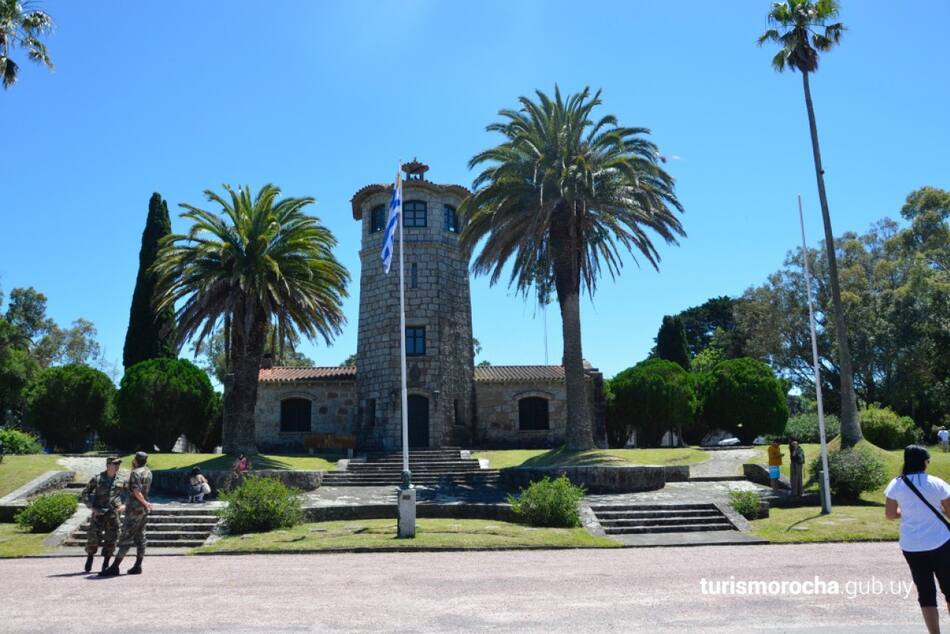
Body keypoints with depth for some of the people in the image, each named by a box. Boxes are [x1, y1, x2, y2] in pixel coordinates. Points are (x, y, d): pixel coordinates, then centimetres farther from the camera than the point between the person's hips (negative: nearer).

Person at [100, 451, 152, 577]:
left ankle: (115, 567, -3)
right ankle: (137, 566, 11)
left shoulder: (135, 473, -14)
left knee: (125, 538, -6)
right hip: (144, 509, 8)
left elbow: (137, 491, -22)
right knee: (140, 537, 10)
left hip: (135, 509, -8)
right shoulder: (148, 472, 11)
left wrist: (145, 503, -12)